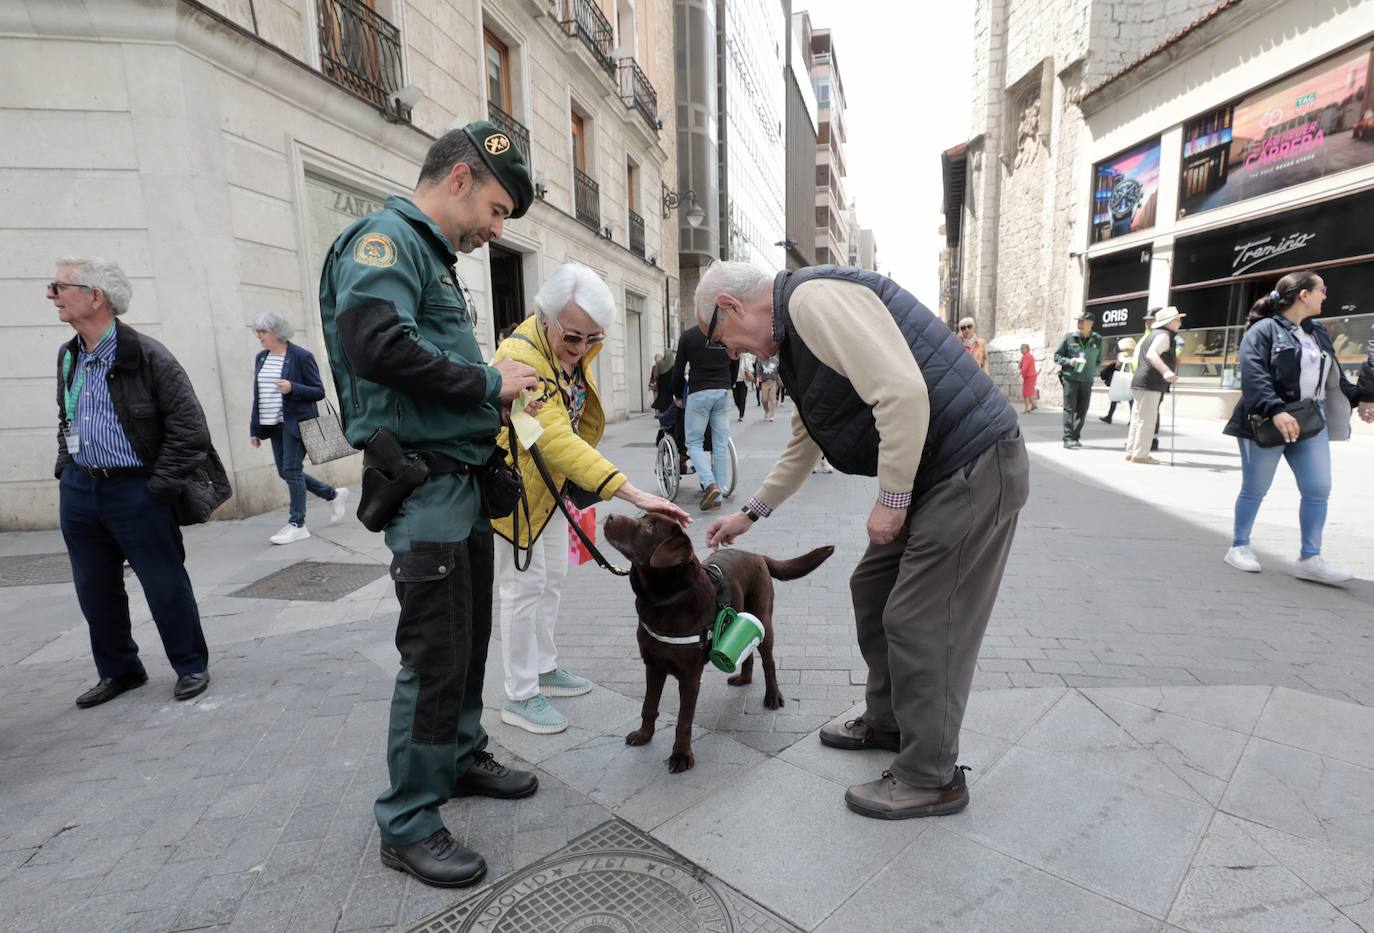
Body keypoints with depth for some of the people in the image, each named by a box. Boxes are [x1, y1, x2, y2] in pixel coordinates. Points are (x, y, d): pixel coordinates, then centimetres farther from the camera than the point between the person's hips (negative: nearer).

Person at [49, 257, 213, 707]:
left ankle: (191, 667, 18)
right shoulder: (68, 356, 9)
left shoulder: (148, 356, -13)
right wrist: (65, 468, 12)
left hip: (135, 492, -7)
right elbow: (65, 419, 25)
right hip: (78, 492, 7)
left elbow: (189, 429, -16)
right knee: (95, 590, 14)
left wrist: (158, 488, -15)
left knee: (165, 586, 1)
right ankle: (119, 671, 31)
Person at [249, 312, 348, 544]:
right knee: (285, 472, 9)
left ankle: (297, 525, 3)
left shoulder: (301, 356, -8)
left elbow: (319, 391, -8)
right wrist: (255, 428, 11)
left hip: (296, 421, -7)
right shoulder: (261, 358, 11)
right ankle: (334, 495, 26)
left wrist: (292, 388, -24)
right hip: (274, 423, 7)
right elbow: (258, 396, 14)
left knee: (291, 470, -7)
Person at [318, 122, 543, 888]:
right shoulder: (386, 238, -9)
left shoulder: (434, 256, 20)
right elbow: (374, 342, -26)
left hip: (464, 478, 10)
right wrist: (486, 382, -17)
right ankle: (408, 823, 15)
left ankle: (463, 757, 36)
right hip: (424, 483, -10)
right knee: (436, 656, -3)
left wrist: (497, 395, 2)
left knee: (470, 638, 18)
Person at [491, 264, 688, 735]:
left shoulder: (574, 348, -5)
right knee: (525, 585, -2)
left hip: (550, 481, 8)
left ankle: (544, 668, 33)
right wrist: (632, 493, -50)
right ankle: (519, 697, 14)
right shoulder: (521, 356, -33)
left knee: (552, 578, 16)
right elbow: (556, 440, -44)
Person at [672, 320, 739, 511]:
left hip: (698, 393, -3)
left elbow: (679, 369, 2)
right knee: (721, 445, 5)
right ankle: (717, 496, 6)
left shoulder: (688, 335, 0)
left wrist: (678, 396, 14)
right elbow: (735, 366, 16)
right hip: (723, 393, 3)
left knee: (694, 442, 5)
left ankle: (709, 484, -16)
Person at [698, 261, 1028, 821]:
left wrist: (892, 499, -18)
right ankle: (887, 722, 35)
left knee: (919, 622, -3)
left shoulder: (815, 299, -16)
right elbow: (802, 447, 26)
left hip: (973, 469, -10)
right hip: (933, 474, 10)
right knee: (874, 589, 17)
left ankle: (930, 779, 16)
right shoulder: (796, 334, 17)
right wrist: (751, 514, 32)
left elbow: (903, 393, -27)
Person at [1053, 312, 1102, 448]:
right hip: (1070, 379, -3)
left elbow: (1099, 360, 18)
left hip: (1087, 381, 3)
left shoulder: (1097, 341, 6)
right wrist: (1068, 361, -14)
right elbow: (1057, 356, 3)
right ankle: (1068, 438, -7)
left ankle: (1076, 437, 15)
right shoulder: (1069, 338, -1)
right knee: (1069, 409, -6)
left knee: (1082, 411, 5)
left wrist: (1092, 371, 5)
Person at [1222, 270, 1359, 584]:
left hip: (1311, 423, 7)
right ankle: (1239, 547, 17)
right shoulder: (1263, 329, -9)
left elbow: (1334, 374, 26)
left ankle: (1310, 558, 8)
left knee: (1318, 490, 2)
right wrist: (1276, 411, -31)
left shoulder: (1318, 332, 16)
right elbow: (1253, 375, -21)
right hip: (1267, 424, -7)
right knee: (1255, 489, 3)